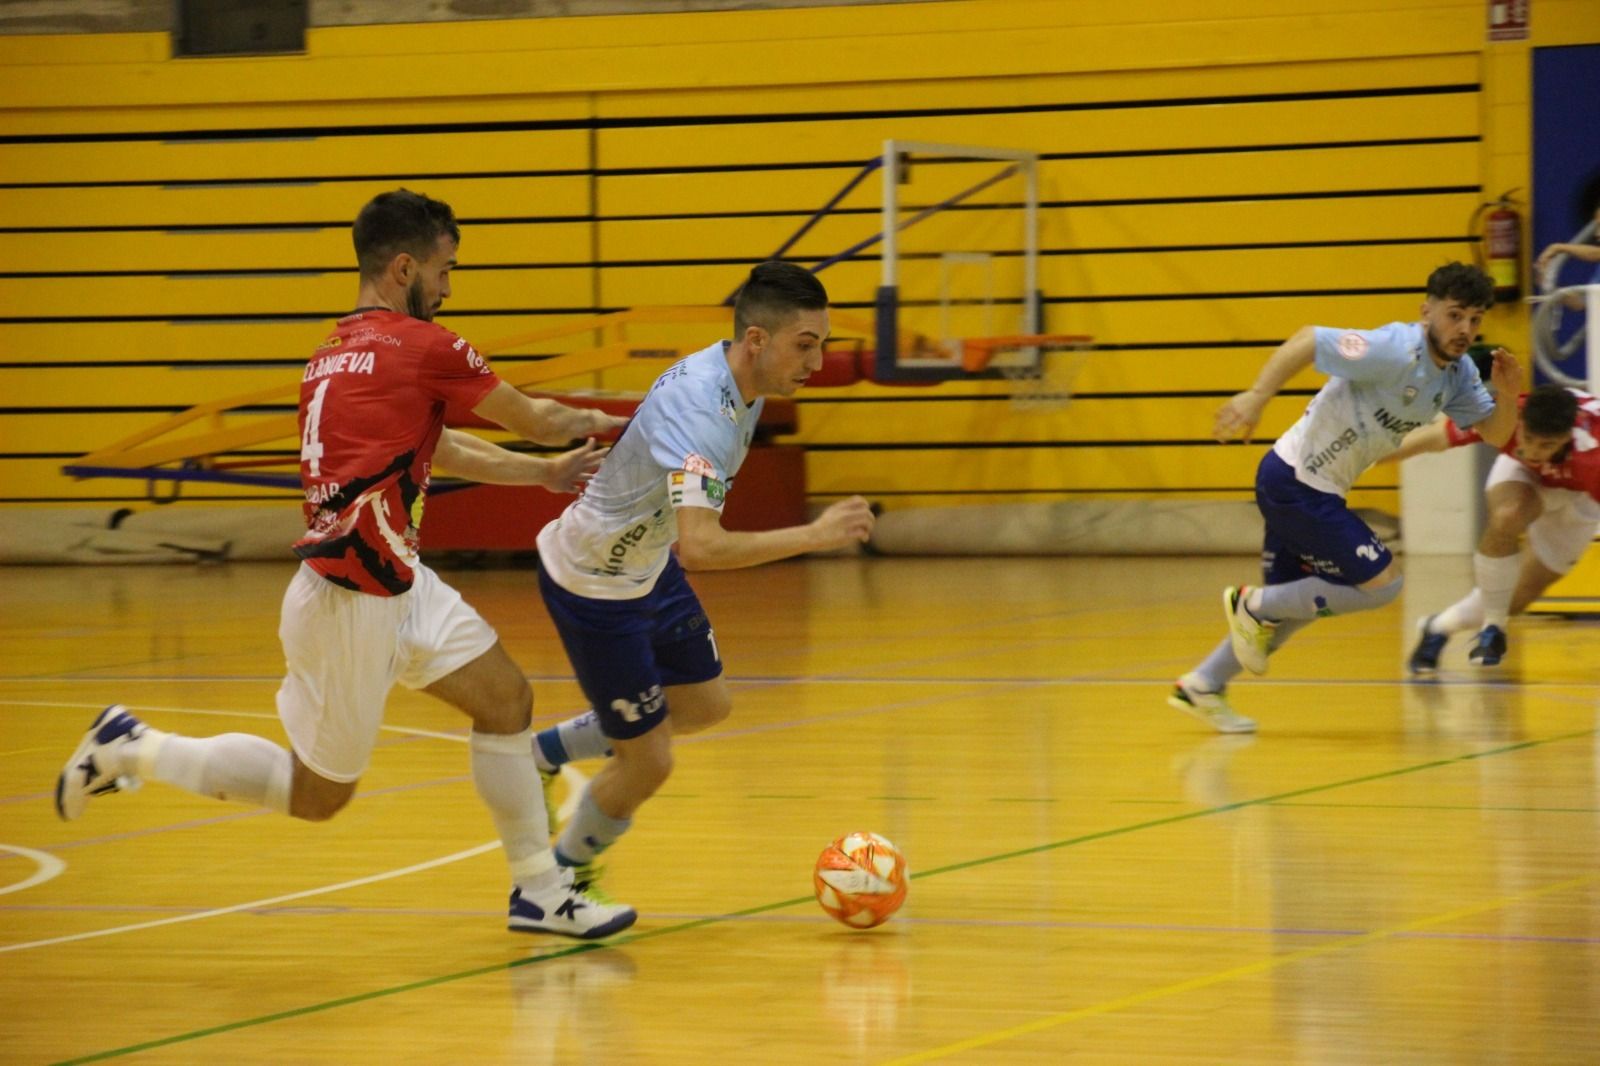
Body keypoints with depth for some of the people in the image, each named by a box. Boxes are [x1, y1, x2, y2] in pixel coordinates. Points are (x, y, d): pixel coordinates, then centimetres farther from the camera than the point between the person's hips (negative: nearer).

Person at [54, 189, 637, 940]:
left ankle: (540, 891, 16)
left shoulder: (336, 352, 12)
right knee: (315, 794, 6)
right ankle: (133, 749, 15)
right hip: (349, 603, -9)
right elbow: (533, 419, 1)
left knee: (506, 699, 9)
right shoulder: (420, 345, -13)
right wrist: (597, 422, 21)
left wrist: (545, 473, 31)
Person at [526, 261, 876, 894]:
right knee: (647, 762, -1)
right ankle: (560, 878, 23)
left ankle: (544, 753, 35)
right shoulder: (701, 412, -36)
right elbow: (699, 546, -46)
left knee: (704, 705, 21)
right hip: (592, 585, -9)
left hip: (647, 565, 9)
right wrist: (812, 536, -43)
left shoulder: (736, 378, -6)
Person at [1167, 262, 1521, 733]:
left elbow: (1494, 433, 7)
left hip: (1314, 490, 10)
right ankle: (1254, 605, 4)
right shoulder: (1396, 352, -23)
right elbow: (1307, 340, -25)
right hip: (1295, 481, -10)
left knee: (1299, 601, 18)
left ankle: (1201, 687, 29)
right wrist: (1256, 396, -35)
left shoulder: (1457, 374, 4)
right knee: (1381, 583, -8)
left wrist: (1507, 395, -14)